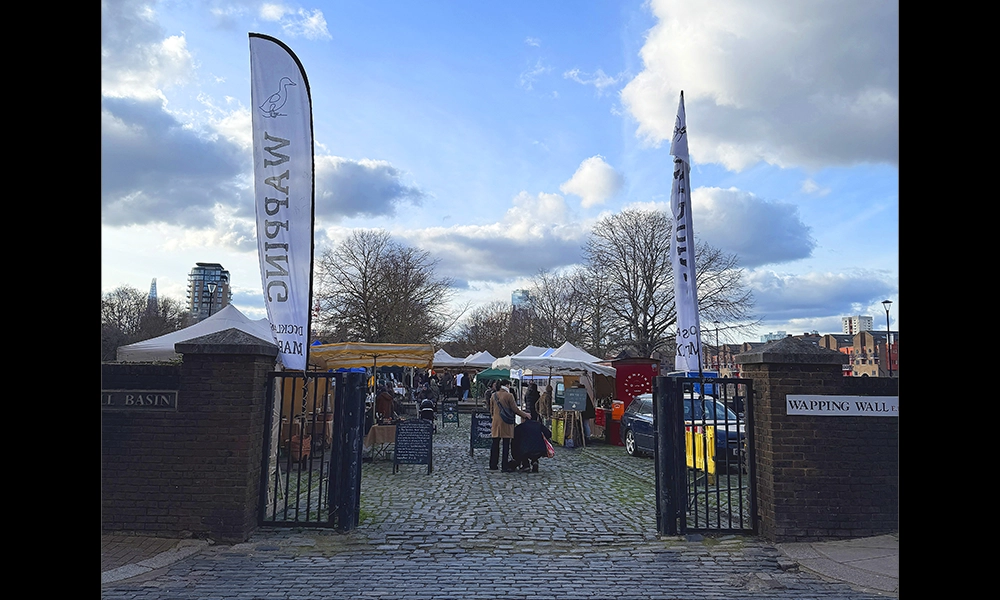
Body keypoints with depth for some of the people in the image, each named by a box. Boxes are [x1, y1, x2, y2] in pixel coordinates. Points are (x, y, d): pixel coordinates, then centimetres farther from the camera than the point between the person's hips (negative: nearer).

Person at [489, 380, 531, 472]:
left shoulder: (493, 395, 6)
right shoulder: (508, 395, -11)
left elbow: (491, 410, 13)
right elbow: (515, 409, -8)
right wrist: (525, 415, 5)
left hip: (496, 422, 5)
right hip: (506, 423, -5)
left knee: (495, 444, 11)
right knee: (506, 445, 0)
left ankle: (493, 465, 16)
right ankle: (505, 466, 2)